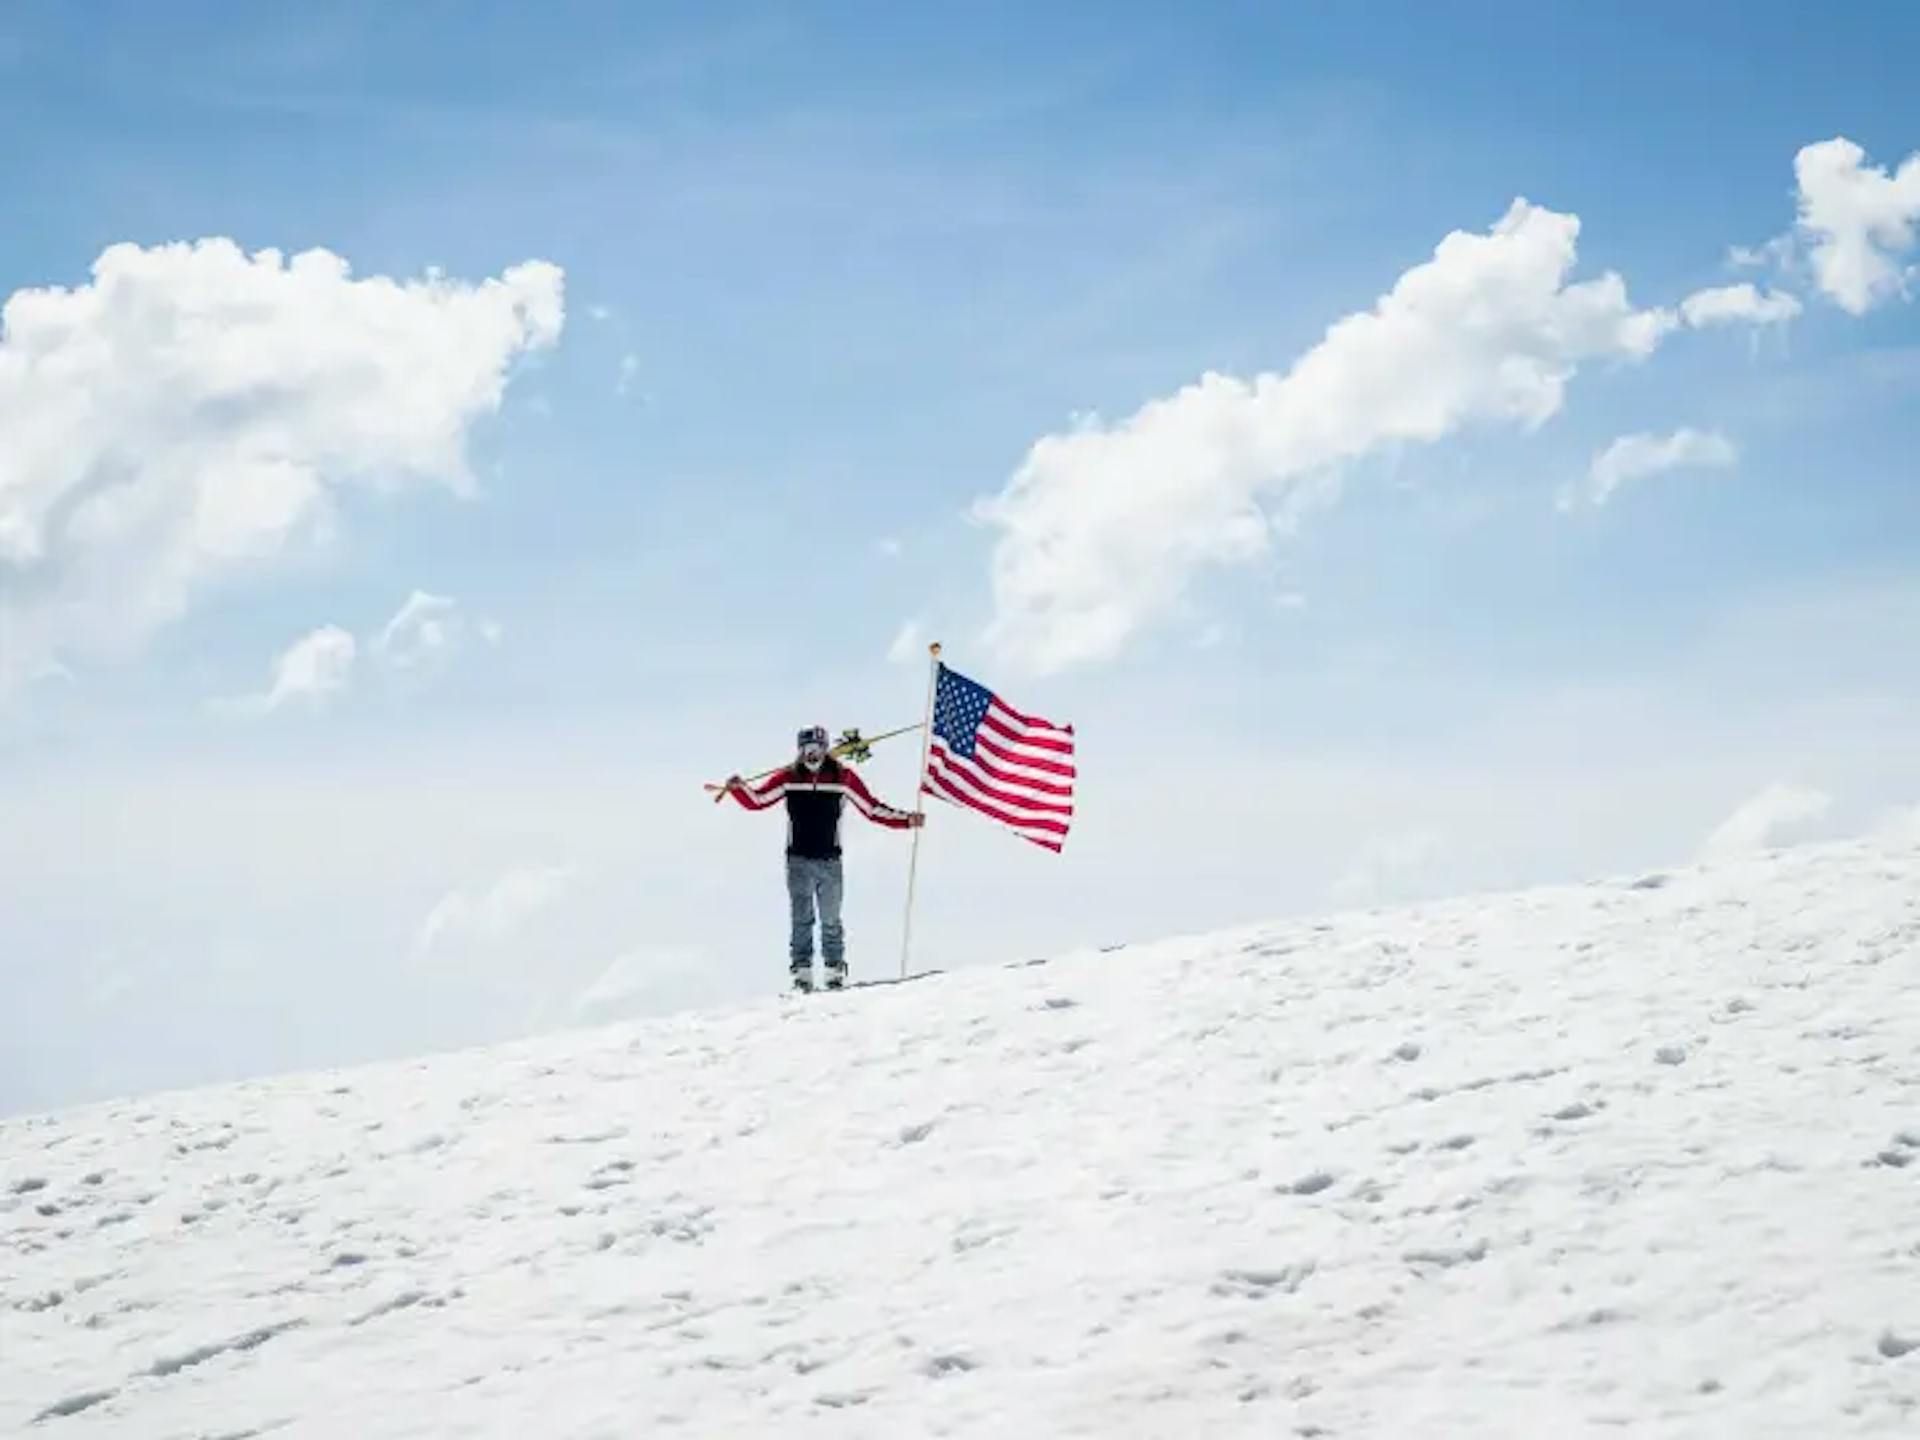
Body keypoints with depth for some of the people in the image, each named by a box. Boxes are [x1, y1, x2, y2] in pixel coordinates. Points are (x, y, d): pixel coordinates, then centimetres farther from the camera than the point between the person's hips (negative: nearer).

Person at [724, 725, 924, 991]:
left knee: (831, 921, 2)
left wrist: (907, 820, 0)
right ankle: (801, 973, -2)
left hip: (830, 860, 0)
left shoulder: (842, 777, 2)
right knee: (802, 919, -3)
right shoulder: (789, 778, 4)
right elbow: (757, 800, 5)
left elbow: (873, 809, 5)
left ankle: (835, 972, 8)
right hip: (798, 860, 0)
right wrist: (738, 788, -13)